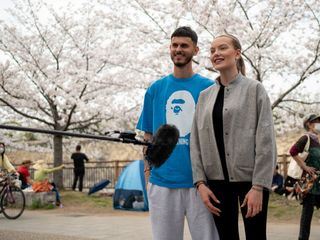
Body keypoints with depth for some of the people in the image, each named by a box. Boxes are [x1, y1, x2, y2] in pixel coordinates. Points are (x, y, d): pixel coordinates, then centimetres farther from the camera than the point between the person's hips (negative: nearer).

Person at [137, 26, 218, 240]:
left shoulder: (208, 87, 2)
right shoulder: (156, 89, 9)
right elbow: (148, 135, 13)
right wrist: (147, 171, 7)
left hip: (199, 181, -2)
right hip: (162, 180, 2)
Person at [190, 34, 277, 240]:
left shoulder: (254, 89, 0)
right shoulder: (205, 95, 11)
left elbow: (266, 140, -7)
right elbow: (196, 141, 8)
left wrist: (258, 186, -14)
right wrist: (200, 182, -3)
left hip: (249, 178, -3)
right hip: (217, 180, 3)